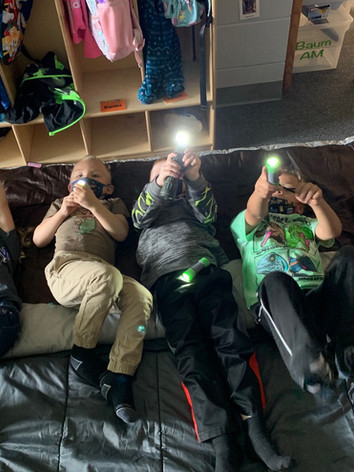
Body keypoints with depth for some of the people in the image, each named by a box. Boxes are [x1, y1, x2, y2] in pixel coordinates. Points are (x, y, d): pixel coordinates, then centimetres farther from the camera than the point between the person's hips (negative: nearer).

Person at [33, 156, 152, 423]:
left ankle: (119, 375, -34)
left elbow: (121, 233, 9)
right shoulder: (60, 204, 35)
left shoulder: (114, 205, 31)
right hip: (65, 266, -2)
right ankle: (82, 353, -21)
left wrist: (92, 204, -1)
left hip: (101, 275, 2)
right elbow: (39, 240, 24)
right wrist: (63, 212, 11)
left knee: (141, 296, -29)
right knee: (108, 275, -37)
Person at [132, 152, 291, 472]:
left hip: (206, 266, 1)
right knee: (190, 347, -21)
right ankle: (224, 443, -30)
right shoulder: (148, 206, 34)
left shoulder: (192, 203, 34)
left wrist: (195, 179, -6)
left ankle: (255, 428, -29)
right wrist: (158, 183, -8)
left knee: (226, 334, -21)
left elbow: (208, 213, 11)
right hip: (166, 274, -1)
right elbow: (140, 217, 10)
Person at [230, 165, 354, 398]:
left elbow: (332, 231, 6)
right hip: (273, 303, -2)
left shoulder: (308, 224, 30)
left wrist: (317, 201, -18)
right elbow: (255, 214, -1)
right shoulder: (245, 222, 26)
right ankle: (311, 363, -55)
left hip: (320, 299, 3)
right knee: (276, 280, -36)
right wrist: (260, 192, -27)